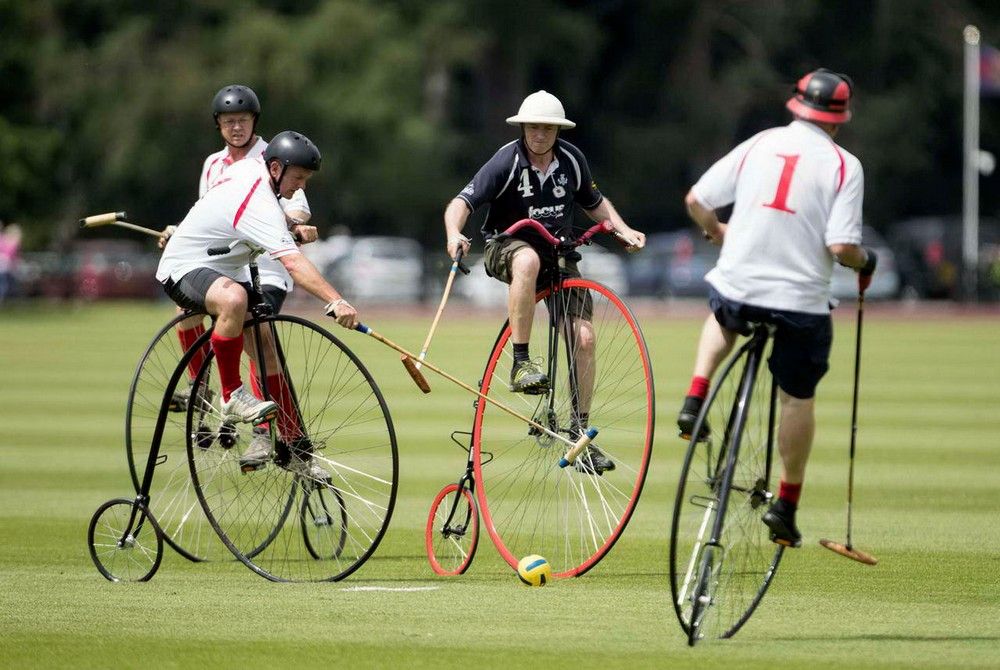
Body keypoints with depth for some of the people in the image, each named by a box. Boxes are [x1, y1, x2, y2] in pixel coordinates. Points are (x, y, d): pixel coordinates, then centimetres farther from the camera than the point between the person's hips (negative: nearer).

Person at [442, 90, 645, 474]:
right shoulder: (507, 161, -16)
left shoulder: (571, 160, -3)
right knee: (528, 260, -42)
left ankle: (579, 436, 2)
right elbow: (462, 202, -23)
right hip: (507, 246, -4)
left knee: (584, 336, -9)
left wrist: (623, 230, 1)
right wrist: (454, 233, -43)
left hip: (557, 251, 4)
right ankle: (521, 363, -37)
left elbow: (594, 203, 15)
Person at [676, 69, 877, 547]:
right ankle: (786, 506, 20)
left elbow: (696, 201, 5)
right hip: (801, 301, -2)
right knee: (798, 399, 17)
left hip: (736, 288, 2)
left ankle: (695, 400, 17)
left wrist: (717, 232, 26)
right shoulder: (843, 165, -6)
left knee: (723, 318, 38)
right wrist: (865, 261, 8)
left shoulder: (759, 145, 4)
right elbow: (841, 247, -15)